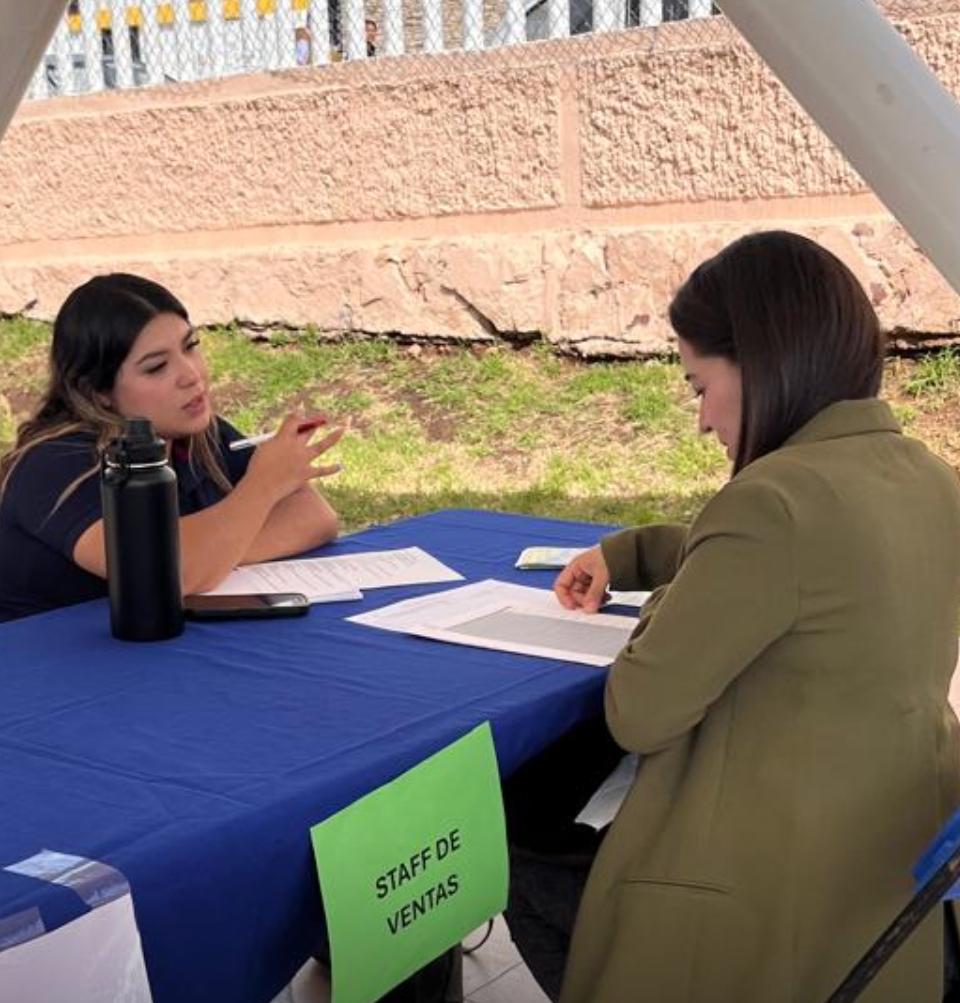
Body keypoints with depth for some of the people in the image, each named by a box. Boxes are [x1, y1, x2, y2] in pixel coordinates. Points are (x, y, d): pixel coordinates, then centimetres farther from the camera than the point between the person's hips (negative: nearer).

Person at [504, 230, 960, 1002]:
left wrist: (666, 607, 0)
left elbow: (637, 715, -18)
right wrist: (625, 555, 14)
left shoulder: (777, 498, -25)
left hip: (774, 899, -8)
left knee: (516, 838, 15)